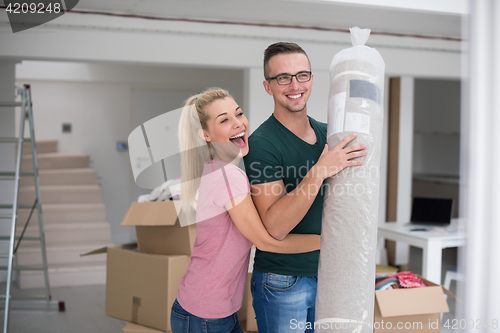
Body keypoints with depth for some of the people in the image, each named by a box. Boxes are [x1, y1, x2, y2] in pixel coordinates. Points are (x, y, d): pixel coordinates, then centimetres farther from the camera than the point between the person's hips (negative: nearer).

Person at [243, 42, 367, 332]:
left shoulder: (327, 134, 6)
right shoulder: (262, 143, -17)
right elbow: (275, 226, -26)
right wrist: (320, 170, -32)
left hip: (326, 274, 7)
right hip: (283, 282, -6)